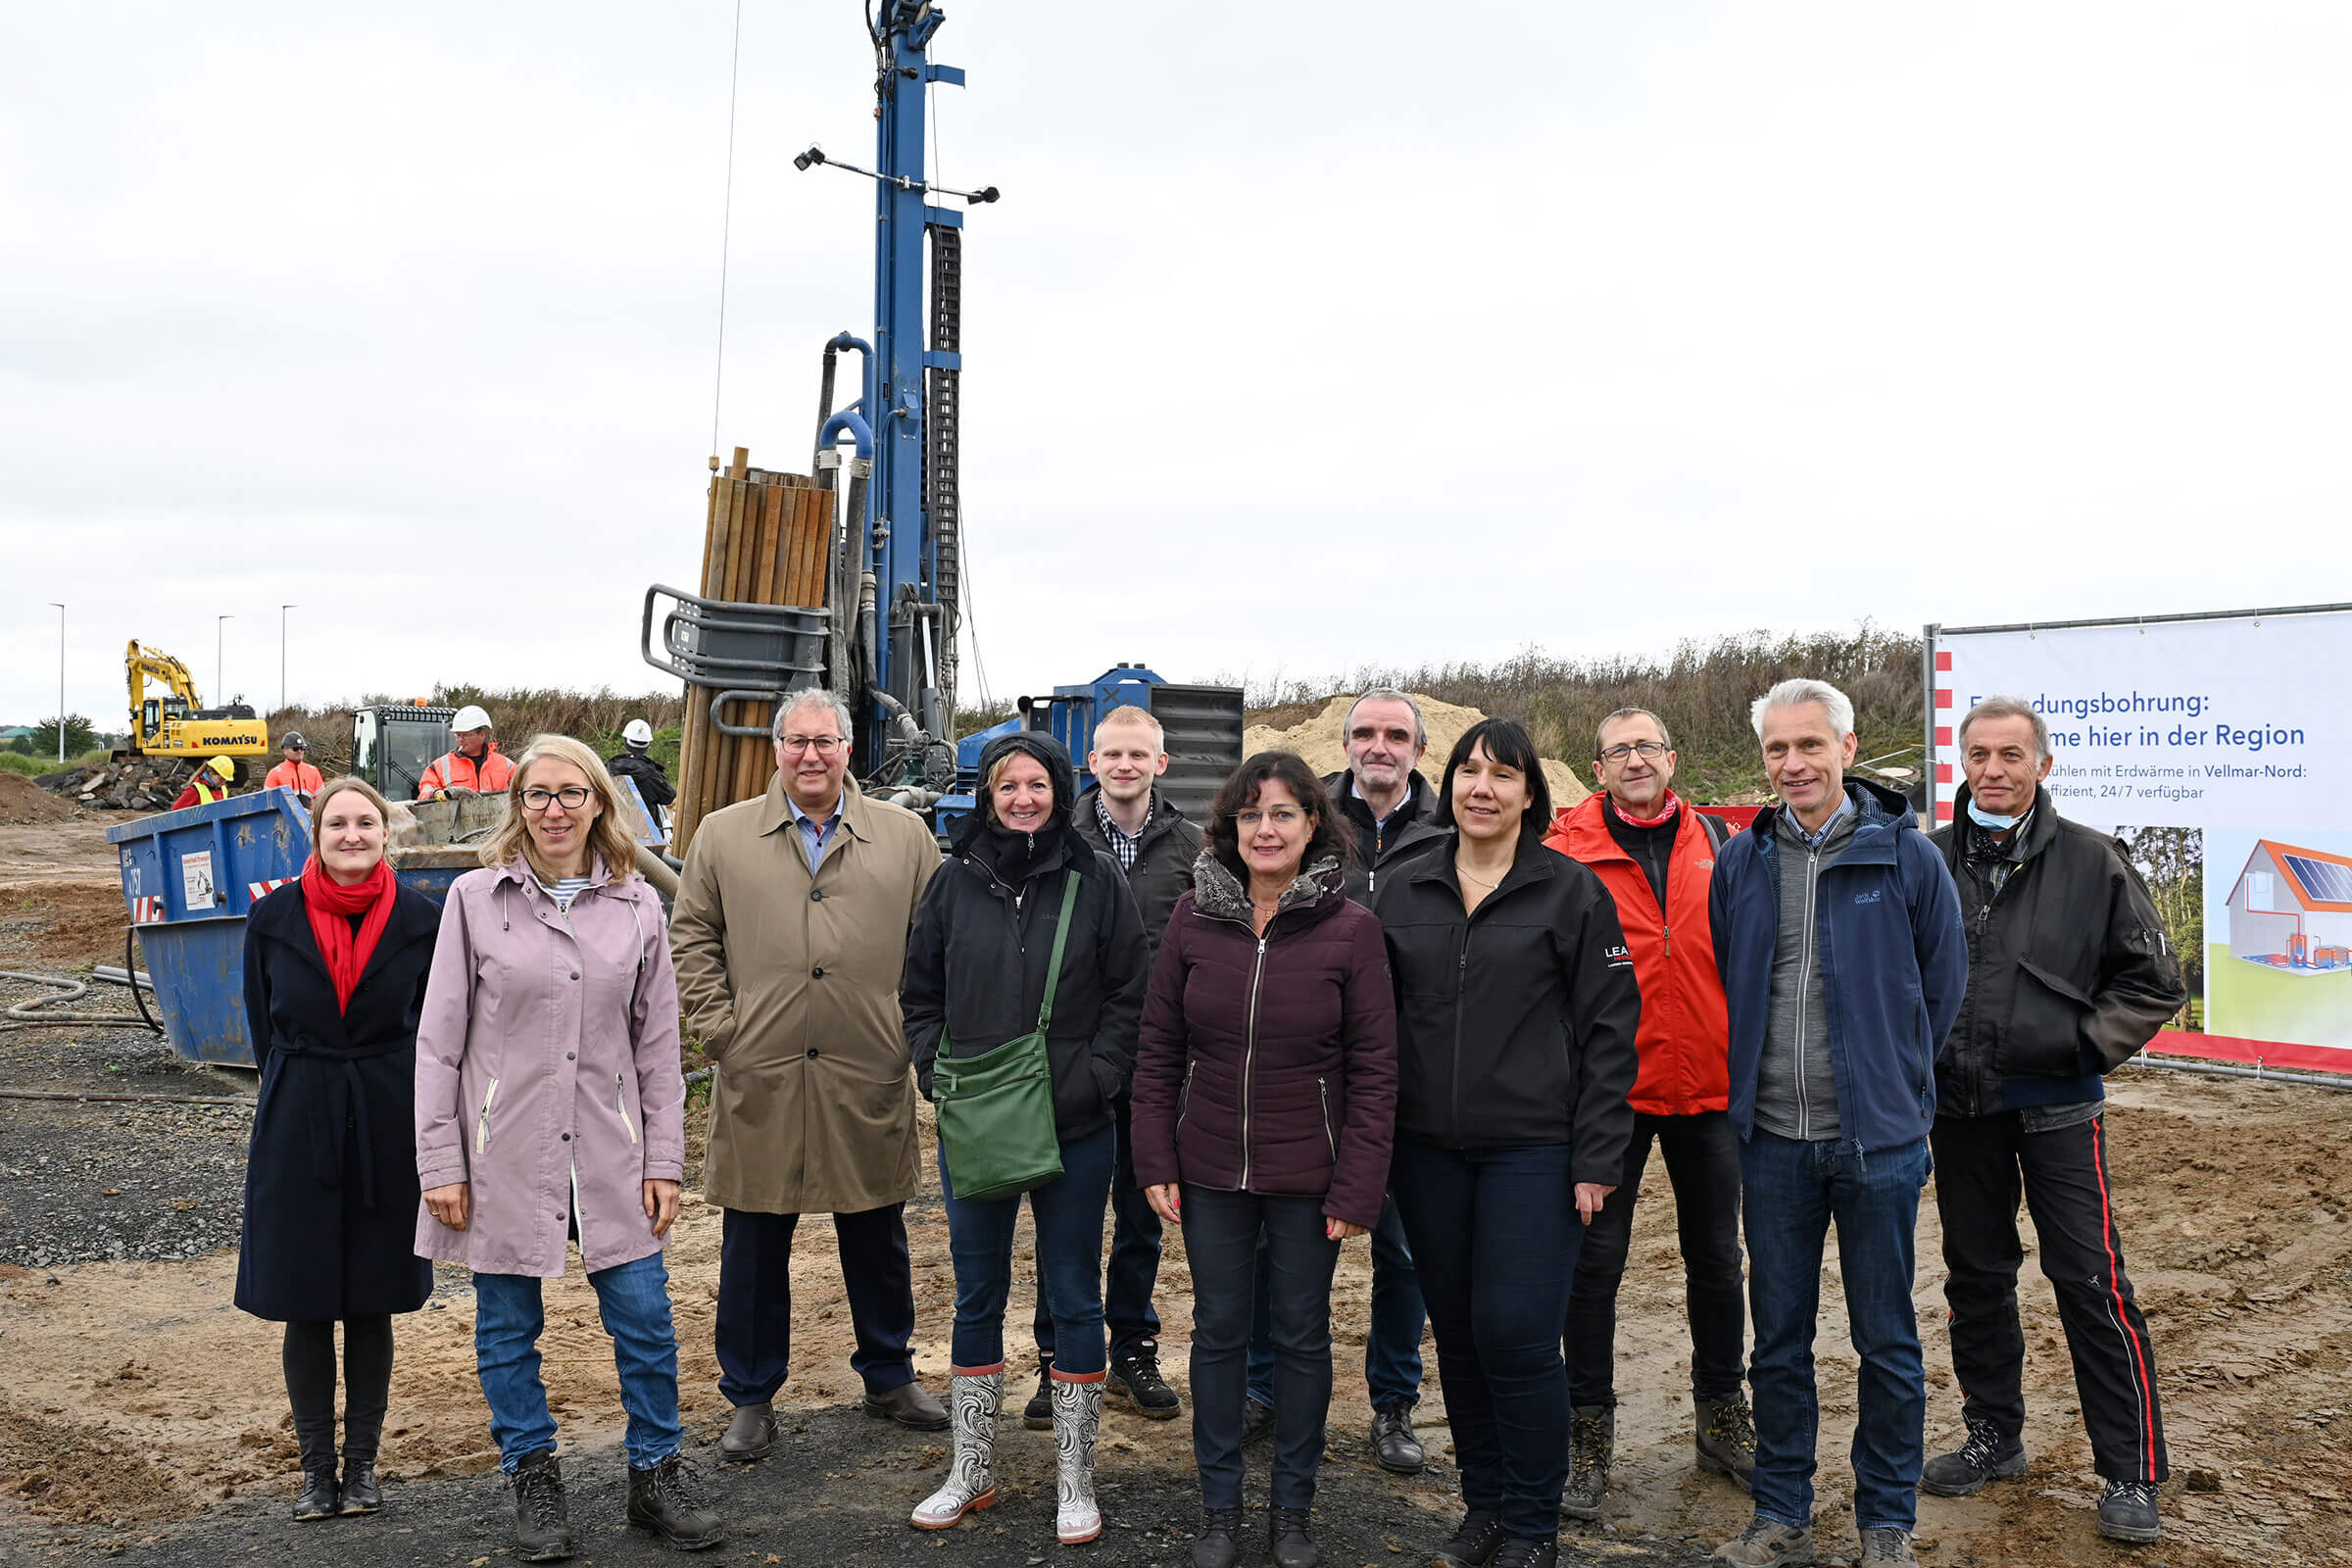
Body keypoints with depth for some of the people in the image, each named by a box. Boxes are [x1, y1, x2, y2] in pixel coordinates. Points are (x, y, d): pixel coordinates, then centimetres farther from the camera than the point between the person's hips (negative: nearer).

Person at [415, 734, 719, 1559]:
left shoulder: (637, 906, 4)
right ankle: (533, 1482, 27)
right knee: (508, 1329, 9)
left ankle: (656, 1475, 23)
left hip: (608, 1152, 1)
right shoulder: (475, 898, -1)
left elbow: (658, 1043, 7)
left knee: (646, 1322, 4)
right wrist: (441, 1164, -4)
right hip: (504, 1153, -1)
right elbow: (438, 1041, 0)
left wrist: (664, 1161, 4)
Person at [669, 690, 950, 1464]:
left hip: (870, 1079, 1)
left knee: (879, 1240, 14)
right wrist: (718, 1026, -2)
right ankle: (750, 1399, 25)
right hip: (759, 1080, 0)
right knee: (755, 1247, 9)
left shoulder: (904, 836, 5)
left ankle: (890, 1377, 33)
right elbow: (692, 936, 6)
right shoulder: (723, 835, 5)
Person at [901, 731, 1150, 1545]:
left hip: (1075, 1132, -2)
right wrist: (937, 1073, -2)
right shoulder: (955, 880, 3)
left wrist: (1093, 1080, -11)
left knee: (1074, 1299, 9)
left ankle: (1075, 1478, 23)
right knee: (976, 1298, 13)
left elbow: (1128, 995, -1)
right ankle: (971, 1470, 28)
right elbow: (920, 992, 10)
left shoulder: (1098, 880, -3)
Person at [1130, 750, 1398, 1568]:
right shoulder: (1193, 916, -3)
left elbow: (1374, 1068, -7)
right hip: (1210, 1171, 2)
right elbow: (1158, 1047, 2)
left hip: (1306, 1176, -2)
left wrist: (1357, 1188, -10)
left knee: (1302, 1336, 12)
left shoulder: (1351, 927, -9)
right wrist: (1156, 1162, -1)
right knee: (1218, 1331, 13)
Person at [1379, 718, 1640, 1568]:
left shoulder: (1572, 892, -3)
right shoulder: (1402, 894, 8)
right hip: (1427, 1150, 4)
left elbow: (1611, 1028, -3)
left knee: (1516, 1336, -5)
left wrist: (1597, 1158, -8)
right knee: (1457, 1335, 12)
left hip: (1532, 1149, -4)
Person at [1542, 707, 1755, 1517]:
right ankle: (1589, 1432, 16)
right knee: (1595, 1259, 3)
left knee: (1715, 1255, 15)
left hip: (1708, 1084, 3)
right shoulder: (1567, 849, -4)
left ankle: (1722, 1417, 32)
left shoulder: (1718, 843, 5)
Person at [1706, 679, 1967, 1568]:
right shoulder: (1740, 862, 2)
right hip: (1772, 1138, 2)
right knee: (1778, 1336, 12)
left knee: (1886, 1339, 9)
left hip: (1876, 1137, -2)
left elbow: (1942, 983, 5)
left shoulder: (1906, 855, -5)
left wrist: (1895, 1083, 8)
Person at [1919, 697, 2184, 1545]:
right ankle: (1994, 1437, 30)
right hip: (1958, 1109, 3)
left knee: (2091, 1283, -2)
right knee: (1975, 1277, 14)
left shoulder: (2091, 861, -4)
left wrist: (2087, 1043, -8)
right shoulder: (1927, 861, 0)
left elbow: (2152, 979, 2)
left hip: (2055, 1106, -3)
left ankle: (2133, 1474, 11)